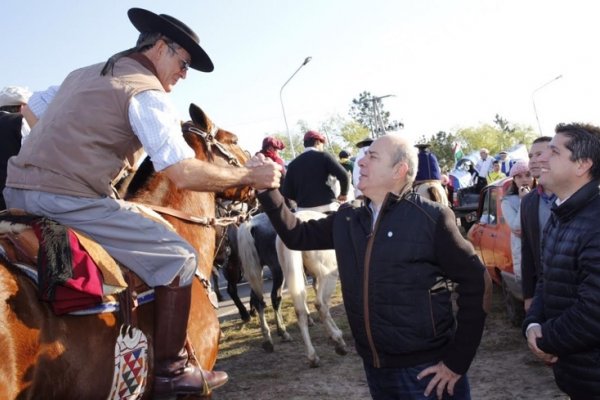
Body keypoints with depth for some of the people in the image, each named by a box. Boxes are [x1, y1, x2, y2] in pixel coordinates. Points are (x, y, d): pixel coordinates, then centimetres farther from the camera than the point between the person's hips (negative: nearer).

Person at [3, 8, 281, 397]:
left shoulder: (85, 73, 22)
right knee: (178, 255, -1)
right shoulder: (147, 93, -7)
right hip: (69, 200, -9)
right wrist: (252, 175, -5)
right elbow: (184, 174, -16)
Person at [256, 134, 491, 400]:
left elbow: (476, 282, -11)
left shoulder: (431, 218, -12)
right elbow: (297, 235, 12)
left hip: (426, 370, -5)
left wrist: (456, 362, -11)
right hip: (374, 369, 5)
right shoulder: (346, 221, 5)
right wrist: (266, 188, -1)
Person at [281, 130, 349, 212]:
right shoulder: (323, 156, -1)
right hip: (327, 207, -2)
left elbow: (286, 192, 3)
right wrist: (343, 194, 4)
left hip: (304, 210, 3)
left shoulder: (293, 164, 6)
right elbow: (343, 175, -12)